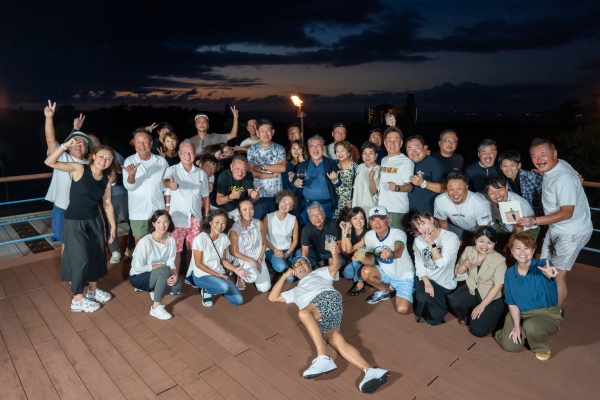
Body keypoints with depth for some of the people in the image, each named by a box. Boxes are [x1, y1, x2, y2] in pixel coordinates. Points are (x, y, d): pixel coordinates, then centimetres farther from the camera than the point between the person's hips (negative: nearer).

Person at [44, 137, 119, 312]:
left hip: (94, 221, 6)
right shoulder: (79, 169, -15)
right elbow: (50, 162, -24)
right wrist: (65, 146, -36)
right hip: (74, 222, -5)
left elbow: (107, 203, 4)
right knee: (80, 258, -2)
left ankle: (93, 290, 36)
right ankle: (77, 300, 15)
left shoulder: (107, 179, -2)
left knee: (97, 254, 14)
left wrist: (113, 225, 6)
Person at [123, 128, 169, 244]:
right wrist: (131, 175, -33)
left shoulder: (161, 161, -1)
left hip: (158, 211, 2)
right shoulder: (129, 161, -5)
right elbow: (129, 187, -14)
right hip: (138, 212, -1)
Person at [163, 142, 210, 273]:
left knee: (193, 249, 13)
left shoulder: (201, 174, 5)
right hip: (177, 218, -3)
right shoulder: (172, 170, -4)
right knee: (176, 250, 4)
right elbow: (164, 182, -27)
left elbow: (205, 197, 10)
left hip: (195, 219, 3)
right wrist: (170, 184, -51)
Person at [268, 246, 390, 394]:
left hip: (328, 298, -3)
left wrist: (335, 253, -14)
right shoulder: (295, 291, 45)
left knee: (303, 313, -36)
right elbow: (272, 297, 38)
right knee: (336, 340, -27)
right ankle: (370, 371, -45)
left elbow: (335, 267, 10)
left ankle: (323, 358, -45)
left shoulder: (320, 272, 32)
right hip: (317, 319, 3)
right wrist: (284, 276, 34)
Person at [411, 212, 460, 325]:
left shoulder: (451, 238, -15)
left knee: (424, 298, -24)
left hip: (444, 284, -4)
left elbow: (442, 264, -21)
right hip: (425, 278, 4)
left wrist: (432, 243, -25)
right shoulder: (418, 240, 0)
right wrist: (426, 282, -18)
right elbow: (419, 265, -3)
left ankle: (433, 316, 10)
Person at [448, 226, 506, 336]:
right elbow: (457, 273, 1)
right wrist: (464, 266, -23)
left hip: (492, 298, -3)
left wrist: (482, 306, -19)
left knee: (478, 331, -16)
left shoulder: (499, 260, -17)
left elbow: (498, 286, -15)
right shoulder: (469, 250, -7)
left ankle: (490, 317, 19)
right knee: (453, 300, -28)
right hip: (472, 289, 3)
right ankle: (465, 316, 8)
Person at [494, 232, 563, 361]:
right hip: (520, 313, 4)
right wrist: (516, 325, -11)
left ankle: (542, 347, 1)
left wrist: (548, 273, -74)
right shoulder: (510, 273, -8)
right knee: (510, 345, -8)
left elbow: (545, 269, -49)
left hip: (547, 313, -4)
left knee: (530, 326, -36)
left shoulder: (542, 265, -20)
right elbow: (511, 302, 0)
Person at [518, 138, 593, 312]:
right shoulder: (551, 168, -1)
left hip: (572, 232, -9)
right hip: (555, 228, 9)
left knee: (557, 275, -2)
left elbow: (566, 213, -29)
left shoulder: (564, 178, -28)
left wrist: (535, 221, -34)